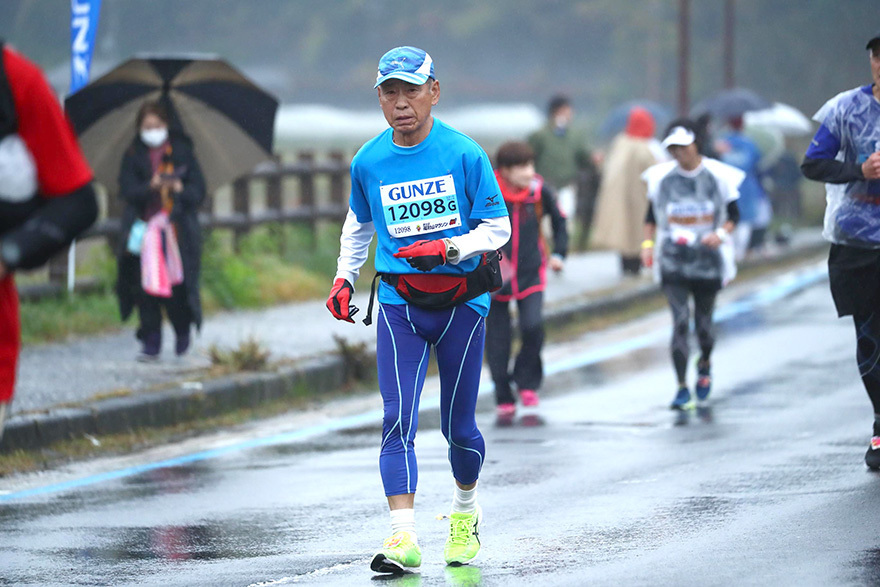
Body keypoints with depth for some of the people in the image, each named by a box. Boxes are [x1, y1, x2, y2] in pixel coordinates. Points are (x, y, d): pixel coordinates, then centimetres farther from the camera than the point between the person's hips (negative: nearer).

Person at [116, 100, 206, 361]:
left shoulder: (181, 152, 8)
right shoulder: (133, 156, 9)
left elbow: (198, 190, 4)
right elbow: (127, 190, -2)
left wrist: (180, 189, -16)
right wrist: (151, 186, -20)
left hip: (178, 229, -1)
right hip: (145, 230, 1)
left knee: (178, 286, -6)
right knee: (146, 286, -6)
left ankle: (183, 333, 18)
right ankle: (150, 342, 1)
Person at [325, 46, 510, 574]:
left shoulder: (465, 154, -8)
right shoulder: (368, 163, 2)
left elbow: (498, 228, -4)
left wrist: (448, 249, -19)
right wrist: (344, 278, 10)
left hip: (461, 302, -1)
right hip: (399, 305, 2)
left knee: (458, 425, 8)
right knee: (398, 420, -13)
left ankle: (466, 511, 36)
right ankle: (404, 537, -20)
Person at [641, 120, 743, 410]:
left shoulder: (718, 176, -3)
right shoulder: (661, 177, 1)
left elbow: (733, 214, 4)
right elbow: (652, 215, 12)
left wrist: (721, 233, -16)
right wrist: (648, 243, -3)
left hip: (708, 260, 0)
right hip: (672, 262, 0)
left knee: (704, 321, 8)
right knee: (680, 321, -12)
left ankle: (705, 364, 42)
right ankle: (682, 388, -9)